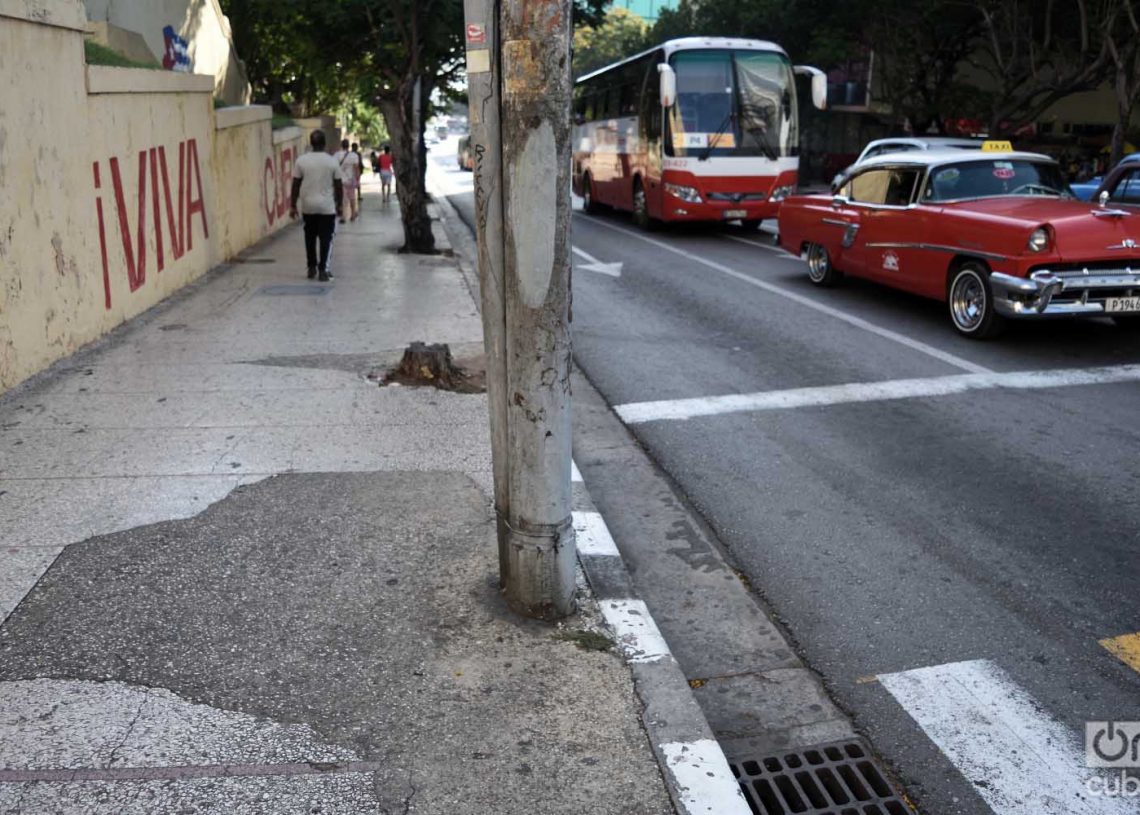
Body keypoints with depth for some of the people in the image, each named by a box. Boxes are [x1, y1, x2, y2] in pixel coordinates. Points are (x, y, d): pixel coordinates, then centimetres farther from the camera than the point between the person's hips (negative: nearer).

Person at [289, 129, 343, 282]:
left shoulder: (301, 160, -3)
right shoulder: (332, 162, -6)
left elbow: (296, 185, -1)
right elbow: (338, 186, -2)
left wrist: (293, 205, 7)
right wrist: (339, 204, 10)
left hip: (308, 206, 2)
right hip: (327, 207, -2)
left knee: (310, 238, 16)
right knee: (326, 239, 2)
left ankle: (312, 268, 21)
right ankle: (323, 271, -3)